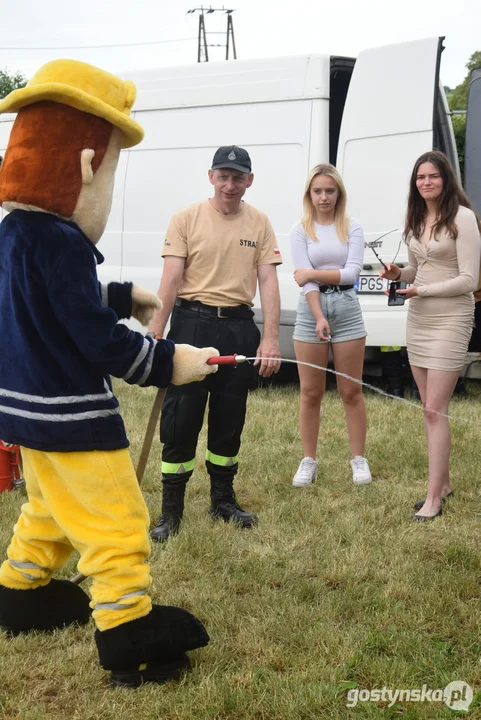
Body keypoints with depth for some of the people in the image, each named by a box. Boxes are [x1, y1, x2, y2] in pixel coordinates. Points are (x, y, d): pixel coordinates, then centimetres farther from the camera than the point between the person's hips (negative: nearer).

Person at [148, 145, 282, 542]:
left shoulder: (260, 223, 4)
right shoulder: (186, 219, -2)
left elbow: (268, 281, 1)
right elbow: (171, 278, -7)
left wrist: (271, 338, -8)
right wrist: (156, 333, -15)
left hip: (239, 326, 3)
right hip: (192, 322, -2)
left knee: (229, 421, 12)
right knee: (180, 420, -2)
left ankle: (223, 499, 27)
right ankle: (171, 509, 9)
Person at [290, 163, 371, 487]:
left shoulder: (352, 227, 4)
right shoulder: (301, 230, 2)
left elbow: (352, 272, -7)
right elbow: (304, 279, -9)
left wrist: (313, 273, -11)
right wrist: (319, 317, -19)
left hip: (347, 310, 0)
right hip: (311, 312, 0)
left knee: (351, 391, 5)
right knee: (311, 393, 6)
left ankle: (359, 459, 15)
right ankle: (309, 461, 16)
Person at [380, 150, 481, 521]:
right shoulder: (416, 220, 10)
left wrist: (422, 290, -20)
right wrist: (398, 274, -1)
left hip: (450, 319, -8)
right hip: (418, 318, 8)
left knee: (435, 410, -9)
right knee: (430, 408, 12)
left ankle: (433, 499, -3)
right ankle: (443, 482, 24)